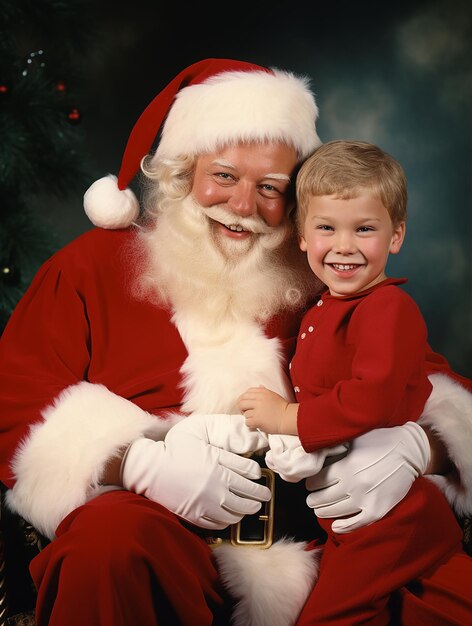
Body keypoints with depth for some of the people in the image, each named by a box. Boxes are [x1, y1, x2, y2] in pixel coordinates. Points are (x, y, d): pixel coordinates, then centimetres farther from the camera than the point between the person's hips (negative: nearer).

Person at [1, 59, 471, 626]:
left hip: (320, 529, 3)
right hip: (159, 537, -2)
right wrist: (139, 462, -17)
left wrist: (411, 447, -13)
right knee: (110, 531, -34)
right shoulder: (96, 266, 7)